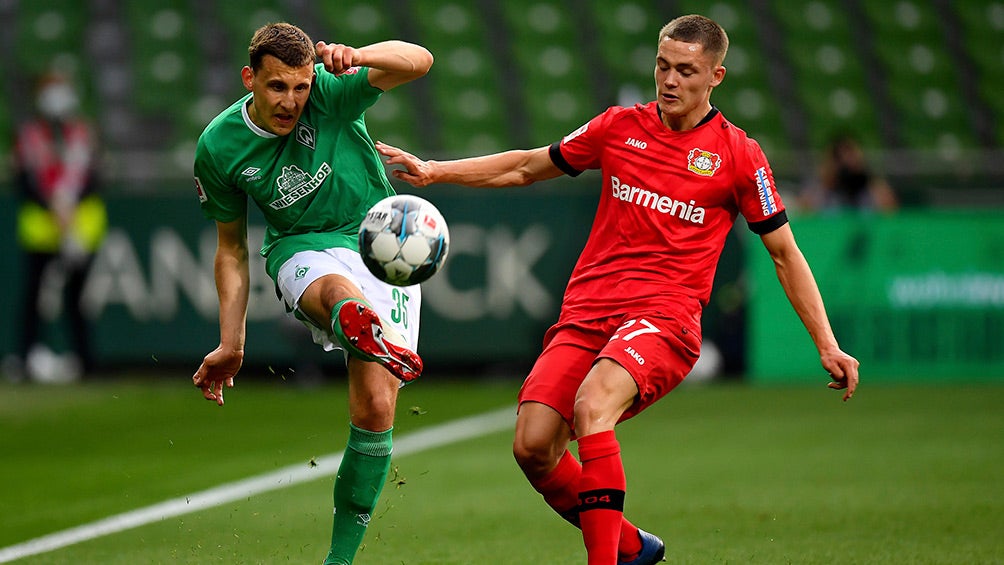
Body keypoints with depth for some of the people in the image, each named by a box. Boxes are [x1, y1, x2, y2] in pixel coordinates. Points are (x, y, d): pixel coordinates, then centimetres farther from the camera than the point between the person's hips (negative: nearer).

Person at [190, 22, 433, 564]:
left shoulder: (331, 91, -10)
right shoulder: (218, 147, -3)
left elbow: (418, 60, -23)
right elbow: (231, 248, 9)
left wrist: (355, 57, -43)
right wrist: (231, 345, 5)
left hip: (383, 250, 0)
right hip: (303, 250, 0)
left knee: (375, 410, -12)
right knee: (339, 289, -41)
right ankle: (365, 331, -80)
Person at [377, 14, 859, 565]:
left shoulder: (737, 155, 4)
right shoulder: (620, 127, 13)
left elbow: (784, 254, 11)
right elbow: (525, 167, 24)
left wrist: (827, 345, 7)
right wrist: (433, 171, 14)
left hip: (665, 317, -4)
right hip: (585, 312, 4)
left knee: (592, 405, -34)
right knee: (532, 445, -14)